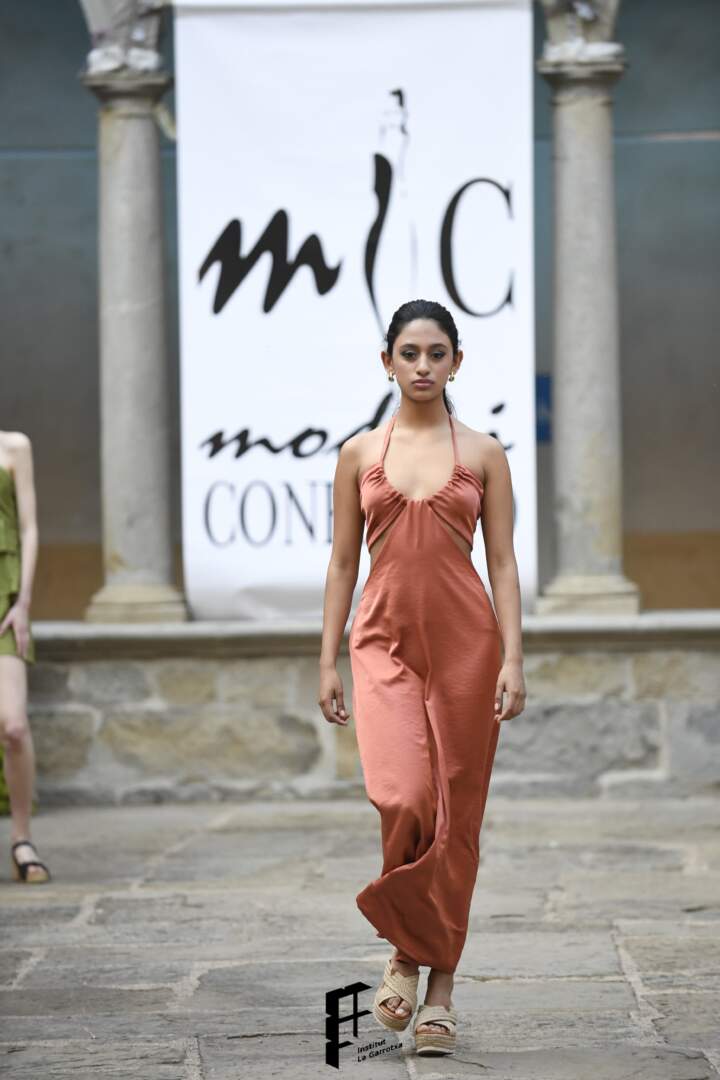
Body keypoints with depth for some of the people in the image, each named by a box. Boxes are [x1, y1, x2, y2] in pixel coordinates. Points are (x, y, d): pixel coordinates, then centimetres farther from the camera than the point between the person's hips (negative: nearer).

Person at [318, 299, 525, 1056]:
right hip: (384, 642, 0)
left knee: (456, 815, 2)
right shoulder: (359, 454, 8)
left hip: (465, 640, 0)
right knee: (403, 799, -19)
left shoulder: (483, 455, 5)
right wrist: (328, 661, 4)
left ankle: (440, 986, 13)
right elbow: (342, 562, 9)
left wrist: (512, 659, -6)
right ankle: (404, 952, 5)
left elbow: (503, 563, 3)